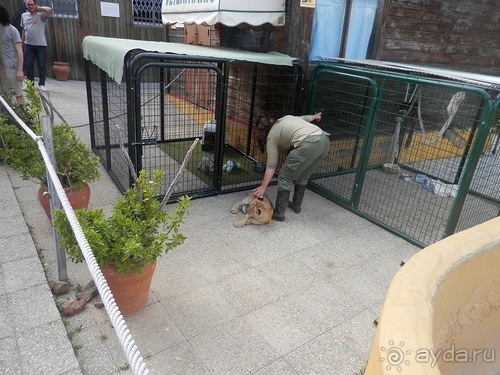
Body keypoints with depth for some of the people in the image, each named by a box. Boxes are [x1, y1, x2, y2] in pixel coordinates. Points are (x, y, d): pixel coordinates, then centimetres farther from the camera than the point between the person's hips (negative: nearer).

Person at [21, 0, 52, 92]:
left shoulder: (41, 15, -1)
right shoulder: (24, 16, 13)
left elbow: (49, 10, -21)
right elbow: (24, 30, 19)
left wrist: (38, 8, -5)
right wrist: (23, 42, 17)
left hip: (41, 44, -4)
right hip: (28, 45, 4)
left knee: (41, 65, -2)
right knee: (29, 65, 4)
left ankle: (41, 84, 5)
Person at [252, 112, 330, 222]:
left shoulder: (271, 136, 11)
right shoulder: (286, 118, 28)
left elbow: (271, 165, 5)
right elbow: (306, 118, 42)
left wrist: (263, 187, 6)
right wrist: (315, 116, 64)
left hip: (309, 144, -8)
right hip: (325, 140, 8)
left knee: (285, 177, 4)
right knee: (302, 177, 23)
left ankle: (279, 213, 7)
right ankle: (297, 205, 34)